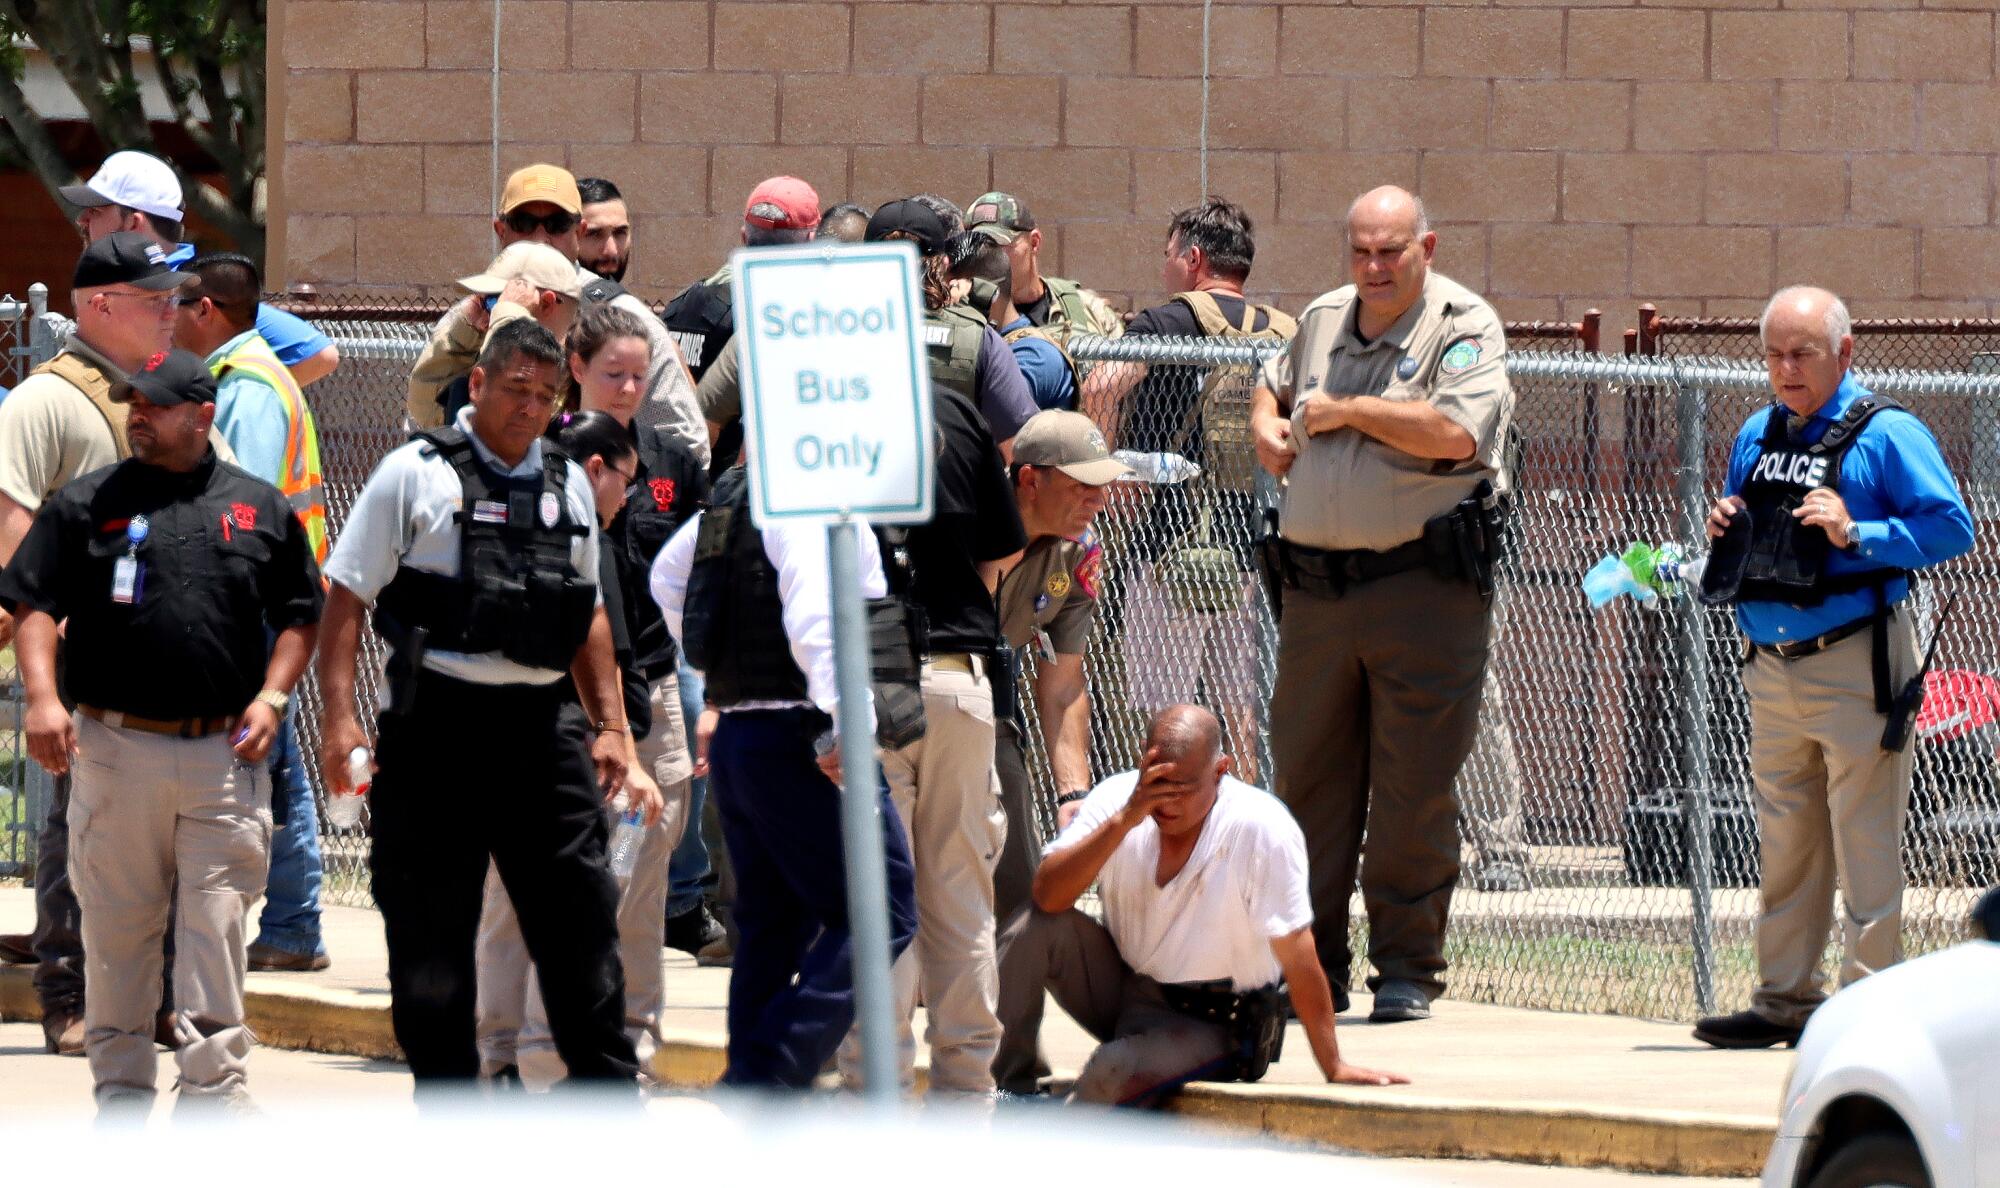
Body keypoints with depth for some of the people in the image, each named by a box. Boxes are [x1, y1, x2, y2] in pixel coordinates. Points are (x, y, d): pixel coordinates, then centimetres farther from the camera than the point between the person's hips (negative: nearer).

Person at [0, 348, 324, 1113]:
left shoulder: (258, 507, 11)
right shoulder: (87, 503, 7)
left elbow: (300, 614, 16)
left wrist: (271, 696, 0)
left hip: (224, 754, 0)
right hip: (115, 747, 0)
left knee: (216, 927, -4)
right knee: (117, 928, 4)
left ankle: (213, 1088, -3)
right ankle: (121, 1092, 13)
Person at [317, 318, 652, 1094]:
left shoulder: (568, 485, 14)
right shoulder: (416, 475, 0)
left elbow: (589, 615, 22)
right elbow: (347, 596, -2)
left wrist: (609, 725, 17)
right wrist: (339, 715, -10)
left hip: (542, 720, 4)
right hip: (438, 720, -4)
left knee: (578, 908, 2)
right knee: (430, 918, 1)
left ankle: (607, 1084, 10)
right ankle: (445, 1092, 10)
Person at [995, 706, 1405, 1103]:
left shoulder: (1262, 827, -21)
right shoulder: (1116, 798, -11)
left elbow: (1297, 956, -18)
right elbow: (1047, 896, -22)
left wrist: (1334, 1068, -15)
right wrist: (1123, 821, -32)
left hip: (1210, 1025, -5)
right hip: (1120, 981, 5)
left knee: (1112, 1072, -33)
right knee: (1037, 927, -20)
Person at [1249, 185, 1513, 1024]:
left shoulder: (1464, 326, -4)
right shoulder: (1322, 321, 16)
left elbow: (1457, 431, -20)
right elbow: (1272, 385, 36)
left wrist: (1347, 411, -11)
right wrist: (1266, 428, 12)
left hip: (1424, 584, -6)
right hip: (1317, 587, 6)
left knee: (1416, 789, -3)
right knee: (1308, 775, 8)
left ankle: (1407, 970, 4)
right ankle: (1311, 963, 16)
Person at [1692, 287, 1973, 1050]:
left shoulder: (1886, 434, -6)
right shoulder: (1757, 436, 16)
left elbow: (1951, 528, -12)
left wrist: (1856, 536, -21)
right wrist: (1723, 532, 5)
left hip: (1856, 667, -7)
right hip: (1771, 667, 7)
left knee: (1864, 843, -6)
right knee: (1785, 843, 12)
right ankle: (1785, 1001, 19)